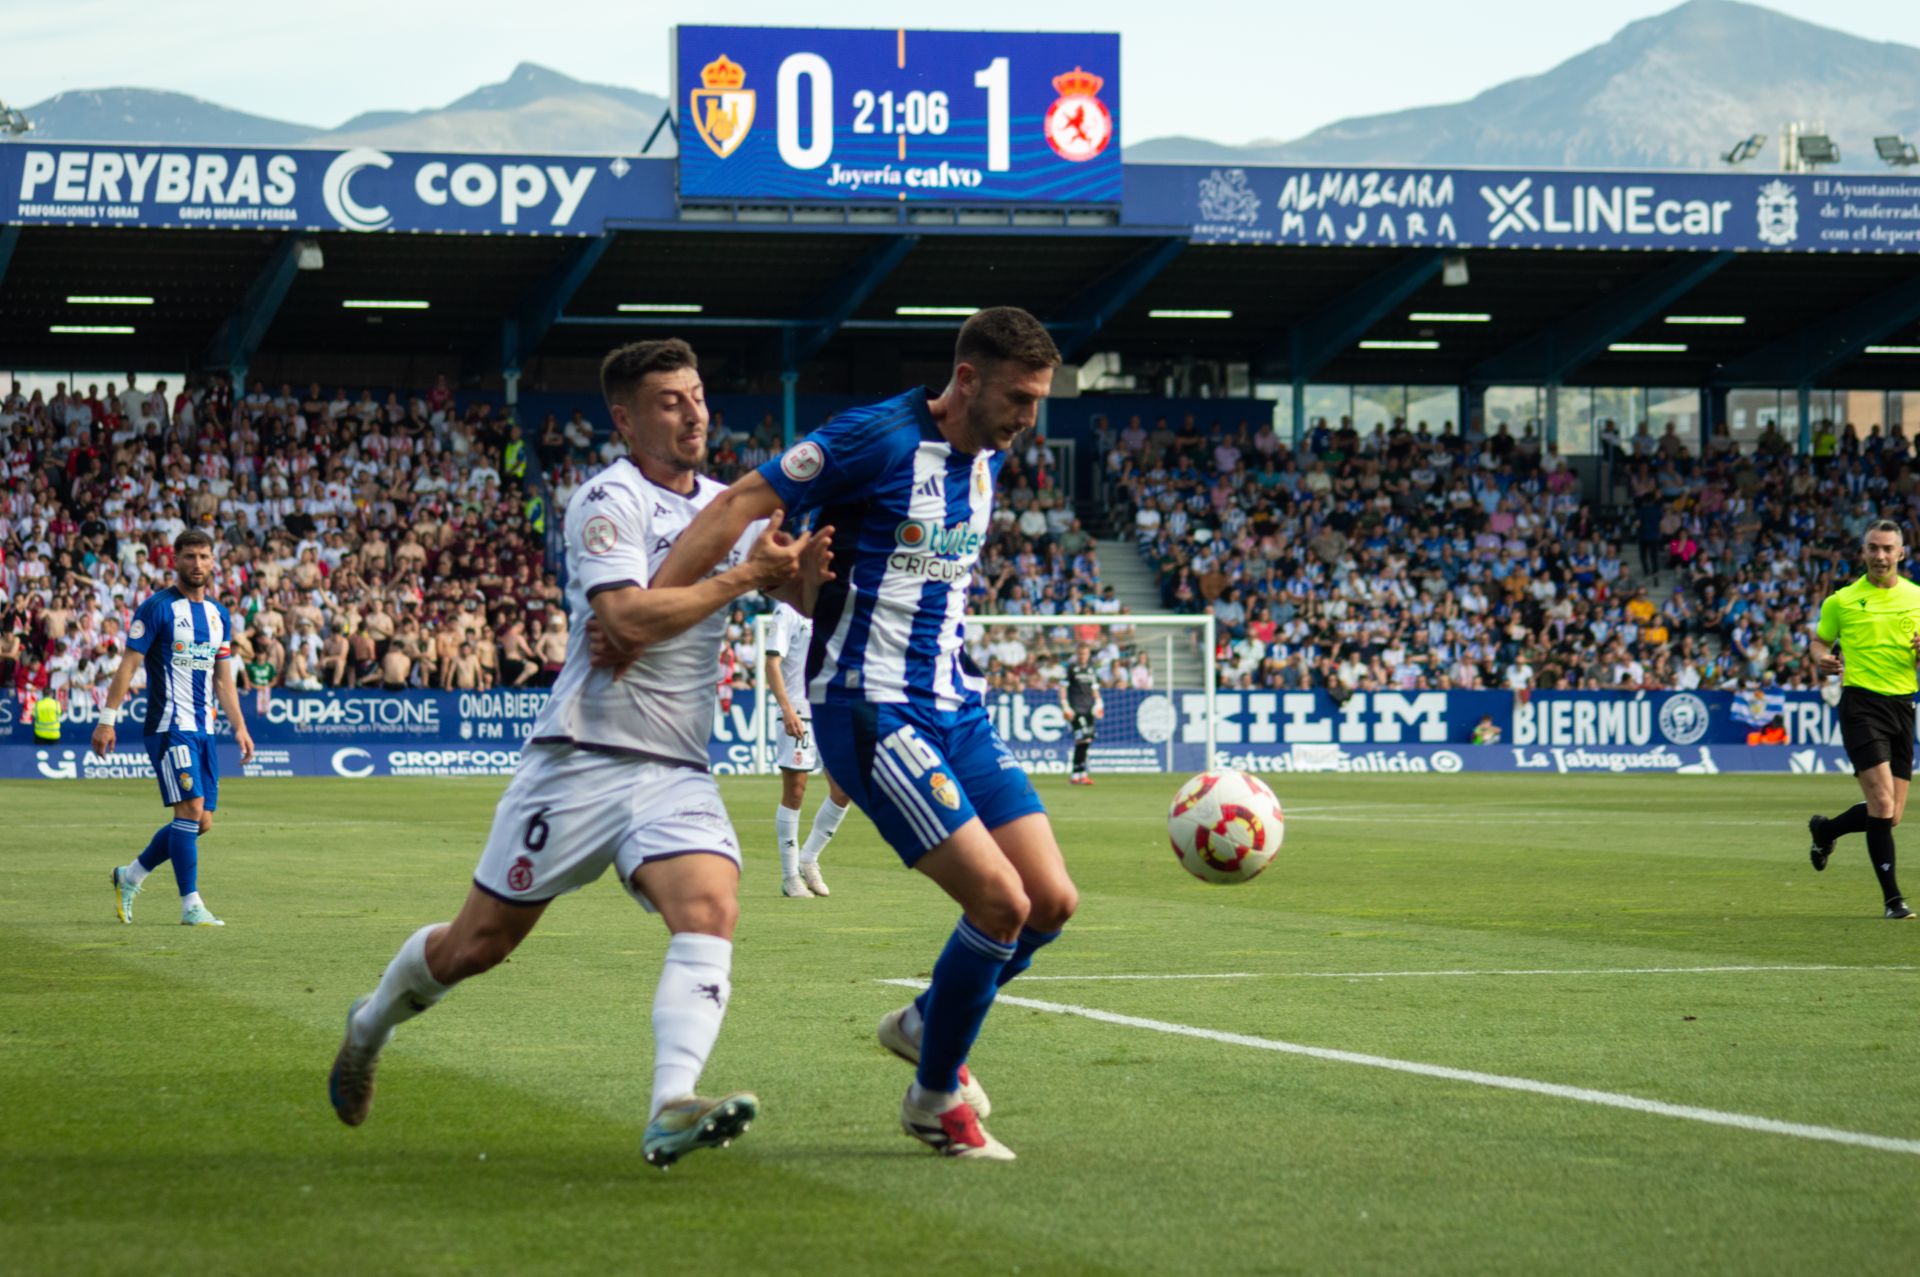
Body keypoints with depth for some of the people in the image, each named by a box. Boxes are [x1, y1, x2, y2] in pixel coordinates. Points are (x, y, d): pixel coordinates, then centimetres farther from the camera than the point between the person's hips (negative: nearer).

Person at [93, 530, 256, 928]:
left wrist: (239, 727, 14)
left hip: (203, 729, 7)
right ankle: (191, 905, -12)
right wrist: (107, 719, -14)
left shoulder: (219, 615, 14)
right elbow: (128, 665, -8)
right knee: (190, 809, -15)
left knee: (202, 822, 5)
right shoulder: (157, 608, -6)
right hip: (169, 726, -7)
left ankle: (130, 876, 22)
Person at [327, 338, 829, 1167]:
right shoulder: (609, 499, -9)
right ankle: (372, 1024, 36)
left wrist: (804, 565, -6)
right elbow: (627, 616, -23)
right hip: (583, 757, -5)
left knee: (710, 911, -23)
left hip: (677, 772, 5)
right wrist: (740, 578, -19)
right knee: (480, 943, 6)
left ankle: (673, 1109, -35)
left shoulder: (727, 506, 13)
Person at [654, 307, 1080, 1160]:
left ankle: (927, 1025, 27)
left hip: (957, 709, 8)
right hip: (871, 712, -8)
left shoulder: (988, 458, 10)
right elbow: (740, 506, -16)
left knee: (1053, 901, 1)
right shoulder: (878, 440, -15)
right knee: (1000, 900, -15)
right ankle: (935, 1098, 6)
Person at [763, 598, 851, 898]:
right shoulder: (788, 611, -5)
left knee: (843, 790, 0)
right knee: (794, 792, -2)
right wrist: (787, 709, -22)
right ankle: (790, 876, 6)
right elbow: (772, 663, -11)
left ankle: (808, 860, 17)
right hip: (799, 713, -6)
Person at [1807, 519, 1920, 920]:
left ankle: (1825, 830, 35)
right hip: (1861, 702, -4)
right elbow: (1820, 640, 15)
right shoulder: (1841, 601, 2)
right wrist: (1822, 659, -8)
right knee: (1882, 804, -17)